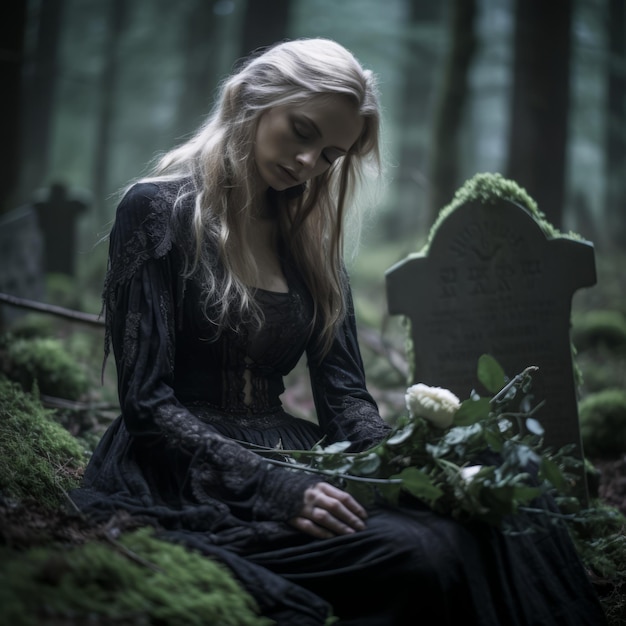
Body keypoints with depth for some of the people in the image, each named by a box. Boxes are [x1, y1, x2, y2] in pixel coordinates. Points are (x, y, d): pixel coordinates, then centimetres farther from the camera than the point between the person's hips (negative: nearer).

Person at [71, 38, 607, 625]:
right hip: (184, 482, -6)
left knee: (509, 524, -21)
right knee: (414, 552, -32)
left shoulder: (309, 237, 16)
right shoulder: (158, 209, -4)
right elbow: (147, 403, -11)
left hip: (291, 465, 6)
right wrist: (275, 488, -23)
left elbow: (344, 396, 10)